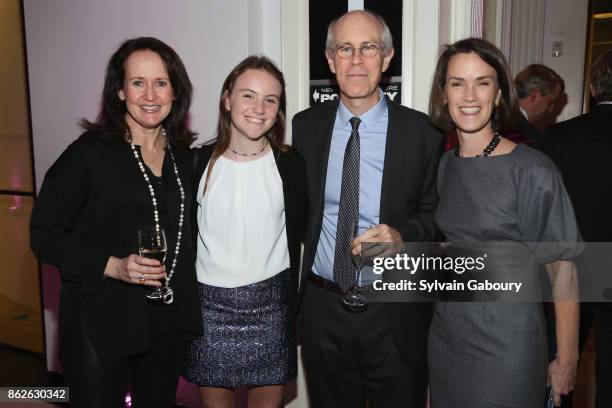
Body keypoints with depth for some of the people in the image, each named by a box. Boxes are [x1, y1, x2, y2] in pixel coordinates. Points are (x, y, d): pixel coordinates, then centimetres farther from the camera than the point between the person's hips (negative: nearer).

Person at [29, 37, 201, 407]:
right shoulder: (89, 153, -10)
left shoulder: (185, 158, 4)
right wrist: (112, 266, -21)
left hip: (168, 323, 5)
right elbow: (45, 236, -9)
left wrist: (186, 301, 5)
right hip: (100, 324, -4)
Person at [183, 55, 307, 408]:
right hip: (209, 304, 1)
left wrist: (292, 310, 3)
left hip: (270, 306, 0)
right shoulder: (200, 162, -2)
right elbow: (186, 237, 6)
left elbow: (296, 240, 2)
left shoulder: (291, 165, -4)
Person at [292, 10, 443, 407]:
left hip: (395, 313, -2)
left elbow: (438, 215, -1)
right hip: (322, 309, 3)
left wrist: (403, 233, -21)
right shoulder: (305, 126, 0)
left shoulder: (422, 132, -8)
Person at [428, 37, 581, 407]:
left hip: (506, 350, -5)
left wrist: (567, 361, -9)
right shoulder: (443, 166, 1)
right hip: (444, 341, 5)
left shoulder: (533, 171, -15)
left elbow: (563, 269, -11)